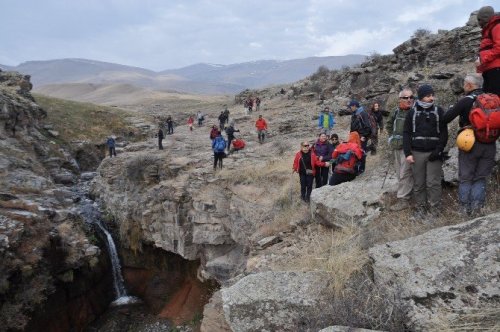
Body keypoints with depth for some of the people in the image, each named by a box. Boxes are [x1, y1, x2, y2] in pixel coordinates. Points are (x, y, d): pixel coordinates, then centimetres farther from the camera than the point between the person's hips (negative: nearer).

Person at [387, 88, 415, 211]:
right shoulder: (395, 111, 7)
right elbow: (389, 125, 24)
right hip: (396, 147, 7)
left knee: (405, 174, -8)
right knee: (399, 173, 17)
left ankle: (403, 200, -3)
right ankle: (405, 192, 33)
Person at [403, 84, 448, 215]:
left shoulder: (439, 111, 6)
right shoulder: (412, 112, 5)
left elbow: (444, 132, 2)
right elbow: (406, 133, 3)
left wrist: (439, 150, -9)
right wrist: (408, 153, -6)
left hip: (434, 153, 0)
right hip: (417, 153, 0)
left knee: (433, 182, -1)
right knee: (419, 182, 5)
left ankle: (434, 206, 10)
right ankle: (420, 206, 15)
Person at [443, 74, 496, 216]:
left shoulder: (466, 101, -9)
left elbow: (446, 118, -11)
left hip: (470, 144, -4)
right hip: (489, 145, 4)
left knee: (465, 178, 7)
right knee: (481, 178, 10)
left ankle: (465, 207, 7)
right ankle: (477, 208, 2)